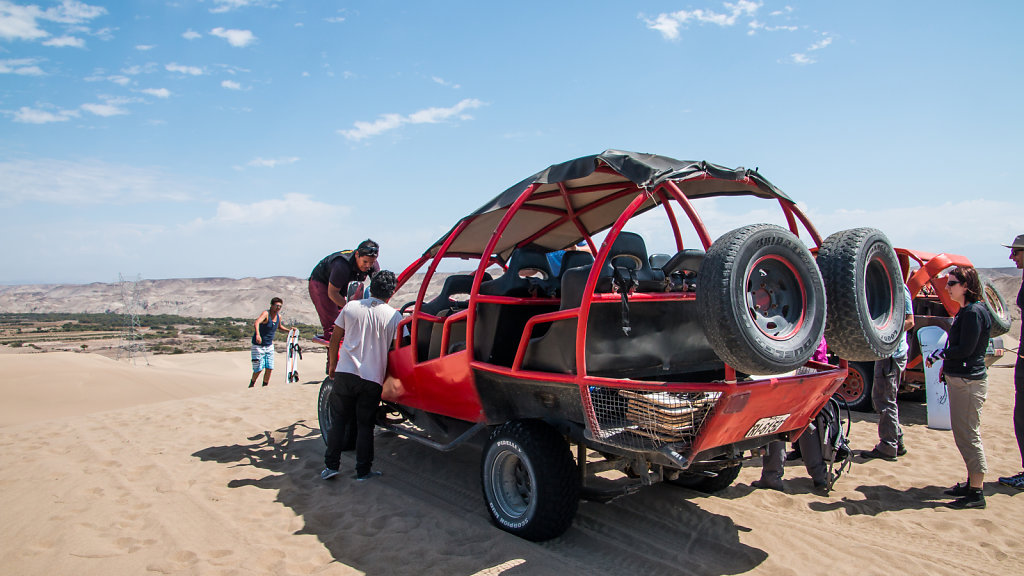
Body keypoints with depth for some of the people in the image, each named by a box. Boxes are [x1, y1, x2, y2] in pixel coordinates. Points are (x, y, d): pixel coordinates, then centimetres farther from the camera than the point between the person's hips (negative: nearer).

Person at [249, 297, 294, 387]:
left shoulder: (278, 316, 2)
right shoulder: (266, 313, -19)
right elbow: (256, 323, -39)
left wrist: (289, 330, 10)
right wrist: (257, 334, -57)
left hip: (269, 346, 6)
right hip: (258, 346, -6)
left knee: (269, 368, 1)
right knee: (259, 368, -3)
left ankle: (265, 386, 17)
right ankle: (252, 383, 24)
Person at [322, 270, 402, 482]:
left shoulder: (351, 307, 3)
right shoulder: (394, 316, -1)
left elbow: (335, 339, 9)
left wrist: (332, 364, 21)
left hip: (345, 373, 1)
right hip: (373, 378, -1)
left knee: (338, 420, 14)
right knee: (365, 425, 10)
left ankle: (331, 465, 14)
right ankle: (363, 470, 14)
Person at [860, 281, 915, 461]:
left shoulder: (899, 289, -14)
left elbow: (909, 321, -19)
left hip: (892, 353, -10)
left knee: (885, 400, -4)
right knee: (879, 397, 16)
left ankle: (887, 448, 5)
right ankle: (897, 442, 25)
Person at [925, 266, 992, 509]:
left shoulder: (974, 312, -16)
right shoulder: (965, 311, 14)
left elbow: (966, 349, -21)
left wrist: (939, 354, -9)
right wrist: (946, 363, 11)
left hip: (969, 381, -10)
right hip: (960, 378, 10)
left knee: (968, 436, -5)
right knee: (964, 435, 17)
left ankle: (977, 493, 1)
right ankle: (973, 483, 27)